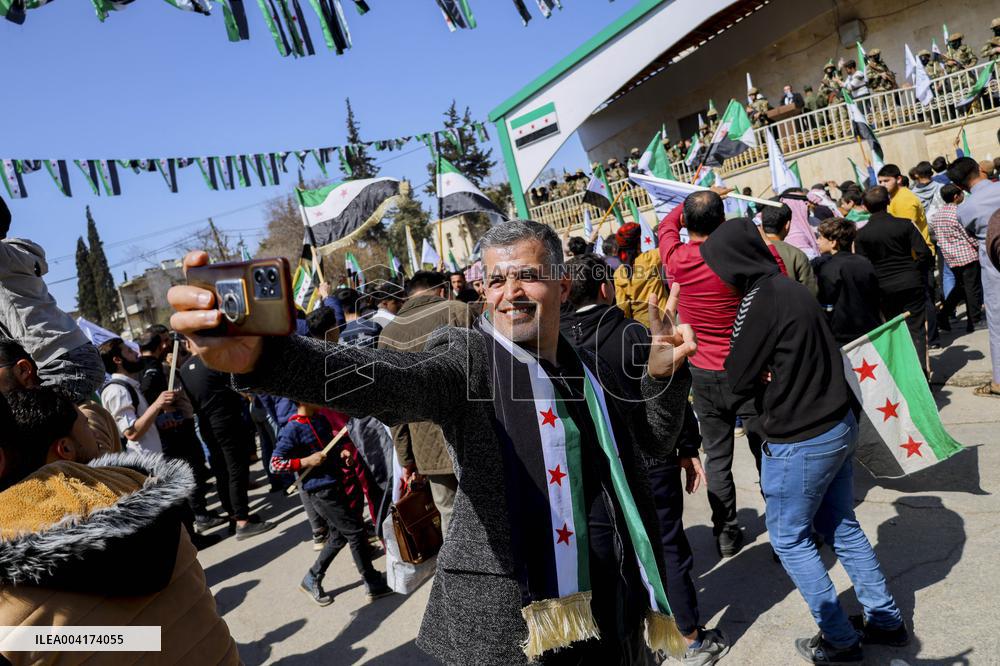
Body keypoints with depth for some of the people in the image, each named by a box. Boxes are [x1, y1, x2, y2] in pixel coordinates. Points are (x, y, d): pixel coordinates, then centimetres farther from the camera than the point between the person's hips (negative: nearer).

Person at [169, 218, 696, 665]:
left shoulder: (588, 370, 7)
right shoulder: (468, 358, -11)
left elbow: (656, 439, 17)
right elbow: (388, 382, -31)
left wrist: (663, 372, -3)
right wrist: (262, 356, -49)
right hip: (517, 618, -5)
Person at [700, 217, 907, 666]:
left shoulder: (759, 300, -21)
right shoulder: (792, 288, 6)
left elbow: (739, 380, -16)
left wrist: (761, 377, 3)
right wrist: (770, 375, -3)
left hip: (801, 442, -9)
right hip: (839, 425, 9)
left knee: (789, 538, 9)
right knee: (841, 528, 22)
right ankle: (887, 621, 33)